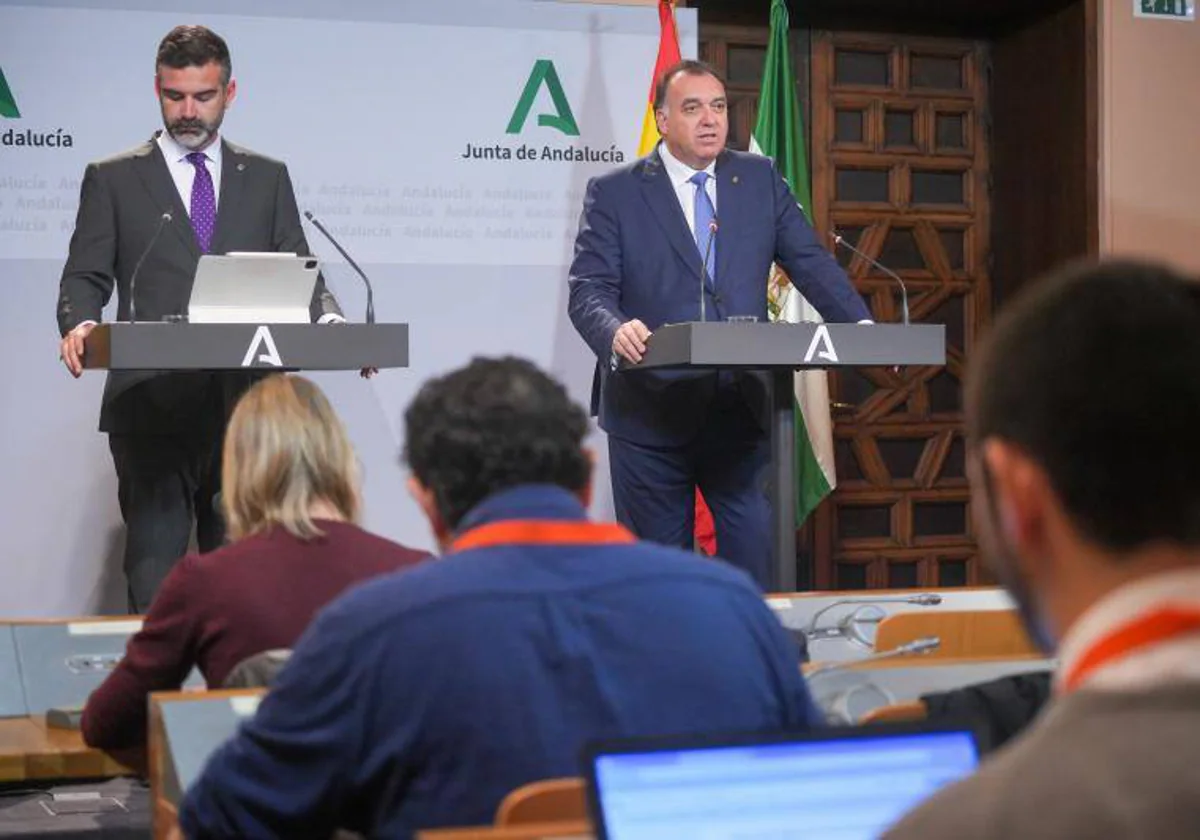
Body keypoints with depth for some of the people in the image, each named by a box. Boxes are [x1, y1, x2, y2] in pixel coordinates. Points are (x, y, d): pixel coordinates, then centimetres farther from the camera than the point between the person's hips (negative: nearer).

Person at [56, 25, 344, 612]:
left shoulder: (267, 178, 15)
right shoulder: (113, 179, 10)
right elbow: (85, 277, 6)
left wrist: (333, 323, -10)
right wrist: (77, 324, -17)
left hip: (246, 406, 2)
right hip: (152, 409, -2)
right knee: (153, 582, -4)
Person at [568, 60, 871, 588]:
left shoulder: (761, 179, 11)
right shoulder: (613, 194, 2)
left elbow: (810, 263, 6)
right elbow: (588, 290, -6)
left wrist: (860, 326, -11)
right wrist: (616, 331, -29)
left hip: (743, 411, 2)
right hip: (650, 412, -2)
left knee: (759, 571, 2)